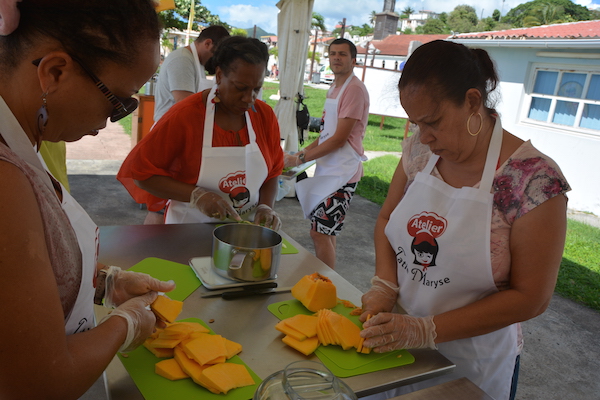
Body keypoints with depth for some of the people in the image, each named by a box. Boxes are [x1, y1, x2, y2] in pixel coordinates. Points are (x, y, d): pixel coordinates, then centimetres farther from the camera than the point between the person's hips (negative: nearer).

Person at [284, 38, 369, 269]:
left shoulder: (354, 89, -14)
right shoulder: (334, 88, 16)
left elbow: (339, 139, -18)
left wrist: (300, 159, -14)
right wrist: (303, 152, 8)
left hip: (343, 172, -9)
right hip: (327, 169, 9)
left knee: (319, 232, -9)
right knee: (325, 231, 15)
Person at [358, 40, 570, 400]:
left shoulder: (534, 180, -22)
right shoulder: (420, 150, -7)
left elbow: (531, 298, -19)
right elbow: (387, 218, 5)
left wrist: (427, 330, -23)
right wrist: (384, 284, -11)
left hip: (470, 366, -4)